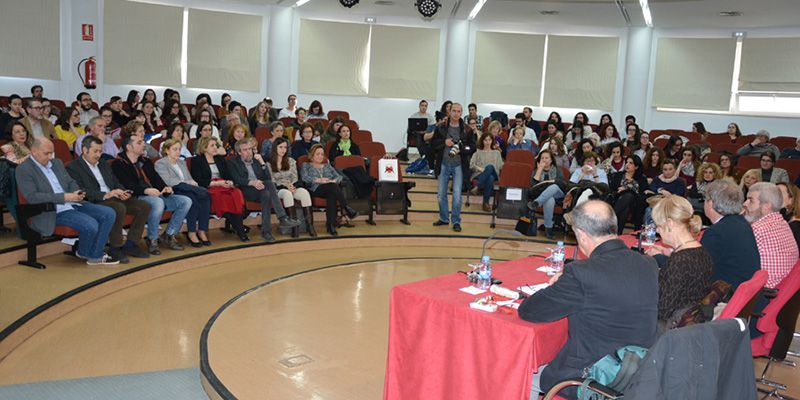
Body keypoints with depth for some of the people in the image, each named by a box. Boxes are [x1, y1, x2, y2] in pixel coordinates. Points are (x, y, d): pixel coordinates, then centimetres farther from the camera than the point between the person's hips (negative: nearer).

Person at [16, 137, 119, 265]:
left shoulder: (57, 162, 15)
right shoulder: (23, 169, -7)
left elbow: (71, 182, 21)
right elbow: (31, 197, -17)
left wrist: (77, 193, -4)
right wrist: (63, 197, -24)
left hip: (72, 204, 8)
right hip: (52, 212, -8)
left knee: (109, 213, -9)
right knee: (90, 225, -27)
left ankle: (95, 255, -2)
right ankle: (83, 252, 7)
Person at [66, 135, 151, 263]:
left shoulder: (104, 165, 24)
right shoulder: (73, 167, -1)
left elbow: (116, 184, 24)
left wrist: (123, 192, 0)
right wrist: (105, 195, -24)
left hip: (114, 198, 8)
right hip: (94, 203, -8)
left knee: (144, 206, -12)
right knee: (119, 208, -36)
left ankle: (130, 244, -5)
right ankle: (116, 248, -21)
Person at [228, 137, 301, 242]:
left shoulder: (257, 160, 22)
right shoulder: (233, 162, 11)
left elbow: (268, 178, 10)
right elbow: (237, 180, -7)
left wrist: (262, 162, -1)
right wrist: (252, 182, -24)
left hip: (260, 190, 4)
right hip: (245, 191, -4)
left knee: (266, 193, -34)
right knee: (269, 184, -31)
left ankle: (266, 231, -39)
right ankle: (283, 218, -37)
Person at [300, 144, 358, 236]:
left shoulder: (327, 165, 31)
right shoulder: (306, 165, 21)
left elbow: (339, 176, 17)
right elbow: (304, 178, -1)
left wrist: (334, 181, -7)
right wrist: (318, 180, -14)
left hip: (331, 189, 3)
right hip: (315, 189, -3)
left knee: (332, 195, -37)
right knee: (332, 186, -36)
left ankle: (331, 224, -44)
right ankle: (346, 208, -41)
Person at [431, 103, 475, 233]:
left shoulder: (466, 130, -1)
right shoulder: (440, 128, 2)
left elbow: (472, 147, -1)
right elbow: (433, 143, 4)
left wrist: (460, 150, -17)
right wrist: (444, 142, -13)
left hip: (458, 165, -2)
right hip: (443, 164, 2)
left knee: (457, 194, -5)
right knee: (441, 194, 10)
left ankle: (456, 221, 8)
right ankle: (444, 218, 26)